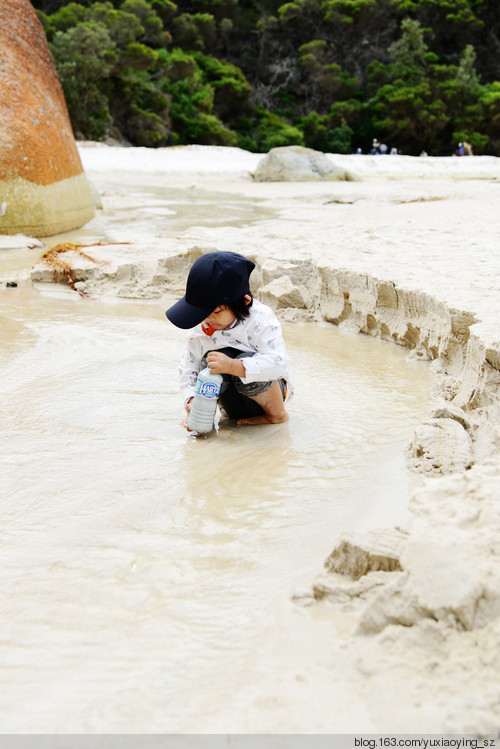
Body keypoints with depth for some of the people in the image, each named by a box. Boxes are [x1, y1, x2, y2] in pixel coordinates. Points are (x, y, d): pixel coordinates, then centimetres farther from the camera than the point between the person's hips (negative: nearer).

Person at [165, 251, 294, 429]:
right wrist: (192, 401, -15)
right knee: (209, 362, -24)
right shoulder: (201, 327, -6)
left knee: (248, 363, -34)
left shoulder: (261, 320, -22)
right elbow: (189, 365, 3)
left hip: (268, 389, -2)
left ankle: (277, 414, -9)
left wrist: (233, 366, -45)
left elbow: (277, 362, -35)